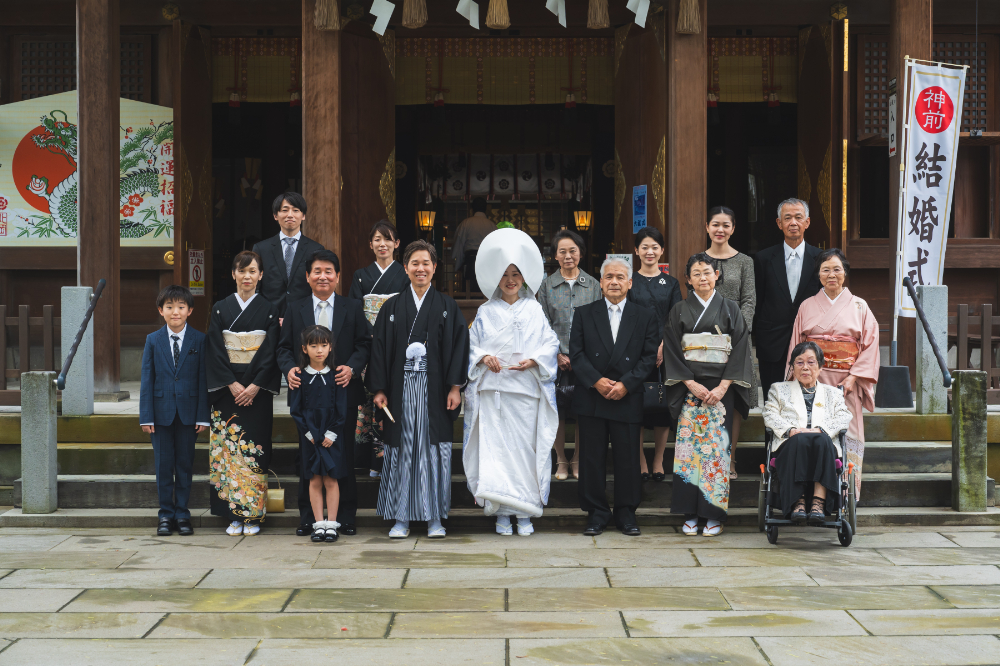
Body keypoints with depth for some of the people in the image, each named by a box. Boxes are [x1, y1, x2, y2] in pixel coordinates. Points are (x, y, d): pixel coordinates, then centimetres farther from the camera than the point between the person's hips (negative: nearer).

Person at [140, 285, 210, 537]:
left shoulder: (199, 340, 0)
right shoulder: (153, 341, 3)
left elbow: (203, 380, -1)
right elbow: (147, 380, 3)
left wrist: (203, 416, -5)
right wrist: (146, 416, -3)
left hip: (188, 411, -1)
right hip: (161, 411, 1)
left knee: (185, 464, 6)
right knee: (163, 465, 6)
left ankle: (182, 514, 15)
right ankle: (166, 514, 15)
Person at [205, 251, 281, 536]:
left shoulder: (269, 310, 4)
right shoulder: (221, 309, 7)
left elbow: (271, 352, -2)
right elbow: (216, 351, 1)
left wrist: (254, 387, -12)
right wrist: (232, 384, -11)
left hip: (257, 389, -1)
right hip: (227, 388, 1)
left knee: (253, 446, -3)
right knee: (228, 445, -2)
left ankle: (253, 515, 2)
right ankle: (234, 515, 3)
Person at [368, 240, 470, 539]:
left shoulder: (447, 306, 6)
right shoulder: (392, 307, 8)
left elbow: (459, 345, 2)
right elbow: (380, 347, 6)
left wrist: (455, 386, -7)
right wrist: (379, 389, -2)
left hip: (434, 389, -1)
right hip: (401, 388, 1)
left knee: (434, 449, 0)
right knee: (401, 450, 2)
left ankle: (434, 518, 8)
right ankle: (401, 518, 9)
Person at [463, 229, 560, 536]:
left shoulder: (534, 310, 10)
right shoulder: (486, 312, 11)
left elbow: (550, 342, 5)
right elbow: (471, 344, 9)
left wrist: (534, 360, -11)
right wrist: (484, 358, -10)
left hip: (527, 389, 0)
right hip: (492, 389, 0)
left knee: (527, 448, -2)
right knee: (495, 447, -5)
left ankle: (524, 513, 6)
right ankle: (501, 512, 1)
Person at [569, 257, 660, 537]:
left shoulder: (645, 317, 7)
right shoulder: (584, 314, 8)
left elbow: (650, 356, 1)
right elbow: (576, 353, 1)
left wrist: (626, 384, -11)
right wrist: (596, 381, -12)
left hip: (628, 399, 0)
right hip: (591, 398, 0)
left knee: (628, 458, 3)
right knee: (592, 458, 3)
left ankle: (626, 513, 16)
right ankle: (596, 513, 13)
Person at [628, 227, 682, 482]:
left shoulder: (671, 283, 10)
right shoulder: (628, 282, 5)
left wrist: (663, 347, -10)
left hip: (665, 353, 1)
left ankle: (658, 462, 12)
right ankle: (640, 462, 5)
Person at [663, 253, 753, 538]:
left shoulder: (730, 309, 6)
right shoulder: (679, 311, 8)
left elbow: (740, 349, 1)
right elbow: (672, 351, 3)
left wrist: (722, 387, -9)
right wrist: (691, 384, -9)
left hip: (721, 388, -1)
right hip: (690, 387, 1)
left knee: (717, 445, -4)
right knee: (689, 445, -4)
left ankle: (714, 515, 1)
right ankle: (690, 515, 2)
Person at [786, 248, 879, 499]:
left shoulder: (859, 307, 7)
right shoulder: (807, 306, 10)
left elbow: (870, 344, 2)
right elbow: (796, 346, 10)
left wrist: (853, 376, -9)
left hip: (847, 382, -1)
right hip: (812, 380, 1)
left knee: (846, 434, -4)